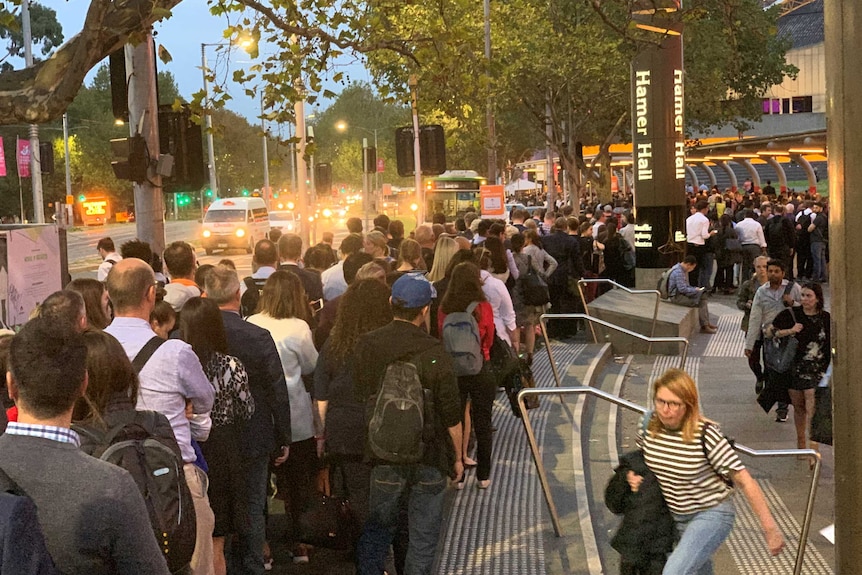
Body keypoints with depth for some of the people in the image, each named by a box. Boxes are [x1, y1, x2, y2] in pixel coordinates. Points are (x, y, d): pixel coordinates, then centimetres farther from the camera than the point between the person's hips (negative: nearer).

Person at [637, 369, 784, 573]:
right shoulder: (650, 424, -12)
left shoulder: (706, 435, -26)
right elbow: (641, 455, 12)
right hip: (673, 516, 6)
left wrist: (770, 529, -21)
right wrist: (634, 476, -9)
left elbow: (744, 480, -22)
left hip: (711, 515, -6)